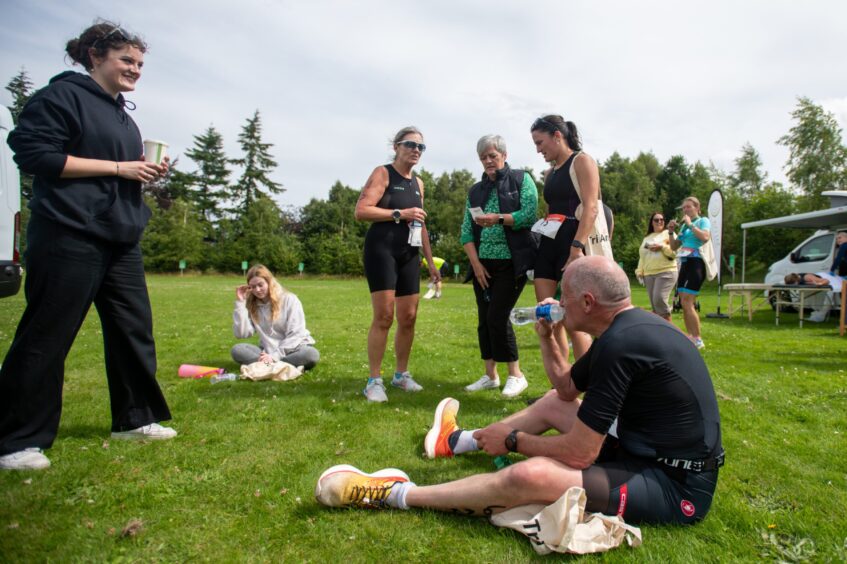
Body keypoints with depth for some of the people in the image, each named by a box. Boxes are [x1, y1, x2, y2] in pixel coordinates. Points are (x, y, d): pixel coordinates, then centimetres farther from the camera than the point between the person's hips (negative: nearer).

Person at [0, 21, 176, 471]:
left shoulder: (121, 113, 21)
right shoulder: (62, 95, -3)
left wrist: (147, 173, 5)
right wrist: (119, 167, -15)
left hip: (121, 238, 8)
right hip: (69, 236, -8)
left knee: (134, 327, 9)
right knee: (46, 337, -3)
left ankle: (135, 418, 22)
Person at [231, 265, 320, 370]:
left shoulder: (289, 299, -7)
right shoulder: (251, 305, 5)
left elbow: (295, 334, -12)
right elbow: (241, 334, -7)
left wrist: (275, 355, -22)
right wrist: (240, 302, -8)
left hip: (293, 350, -3)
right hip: (268, 352, 3)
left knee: (312, 354, -36)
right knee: (237, 350, -21)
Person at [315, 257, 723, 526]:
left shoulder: (620, 344, -28)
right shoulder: (629, 327, 4)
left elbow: (577, 454, -26)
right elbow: (566, 388, 16)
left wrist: (513, 441, -10)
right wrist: (547, 338, 4)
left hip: (675, 486, -10)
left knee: (531, 476, -30)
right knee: (552, 404, 21)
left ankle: (395, 494, -12)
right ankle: (460, 441, 36)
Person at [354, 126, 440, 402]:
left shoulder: (418, 183, 19)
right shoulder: (382, 173, -2)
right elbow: (361, 211, -13)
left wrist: (431, 261, 19)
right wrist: (401, 214, -15)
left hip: (409, 255, 7)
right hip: (382, 250, -7)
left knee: (408, 318, 6)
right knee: (384, 317, -11)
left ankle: (401, 374, 22)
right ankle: (374, 381, -1)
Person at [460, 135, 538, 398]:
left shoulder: (521, 179, 4)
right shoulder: (475, 191, 15)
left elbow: (530, 215, -10)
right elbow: (466, 231, 7)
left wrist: (499, 218, -23)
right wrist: (475, 262, -5)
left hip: (511, 262, -5)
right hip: (483, 263, 5)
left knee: (497, 316, -12)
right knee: (484, 319, 5)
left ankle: (516, 375, 3)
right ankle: (490, 376, 17)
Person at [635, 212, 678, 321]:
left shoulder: (668, 234, 5)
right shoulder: (647, 238, 21)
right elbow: (642, 257, 21)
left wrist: (662, 247, -16)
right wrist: (639, 272, 11)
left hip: (666, 272, -6)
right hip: (649, 274, 6)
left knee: (659, 299, -18)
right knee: (654, 303, 2)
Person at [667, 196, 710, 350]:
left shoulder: (703, 221, 0)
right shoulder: (684, 226, 20)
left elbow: (705, 237, -22)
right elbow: (674, 247, 21)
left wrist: (690, 224, -13)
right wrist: (671, 232, 7)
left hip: (696, 263, -8)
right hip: (684, 264, 8)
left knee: (686, 303, -15)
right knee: (684, 304, 7)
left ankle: (698, 339, -10)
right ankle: (691, 337, 13)